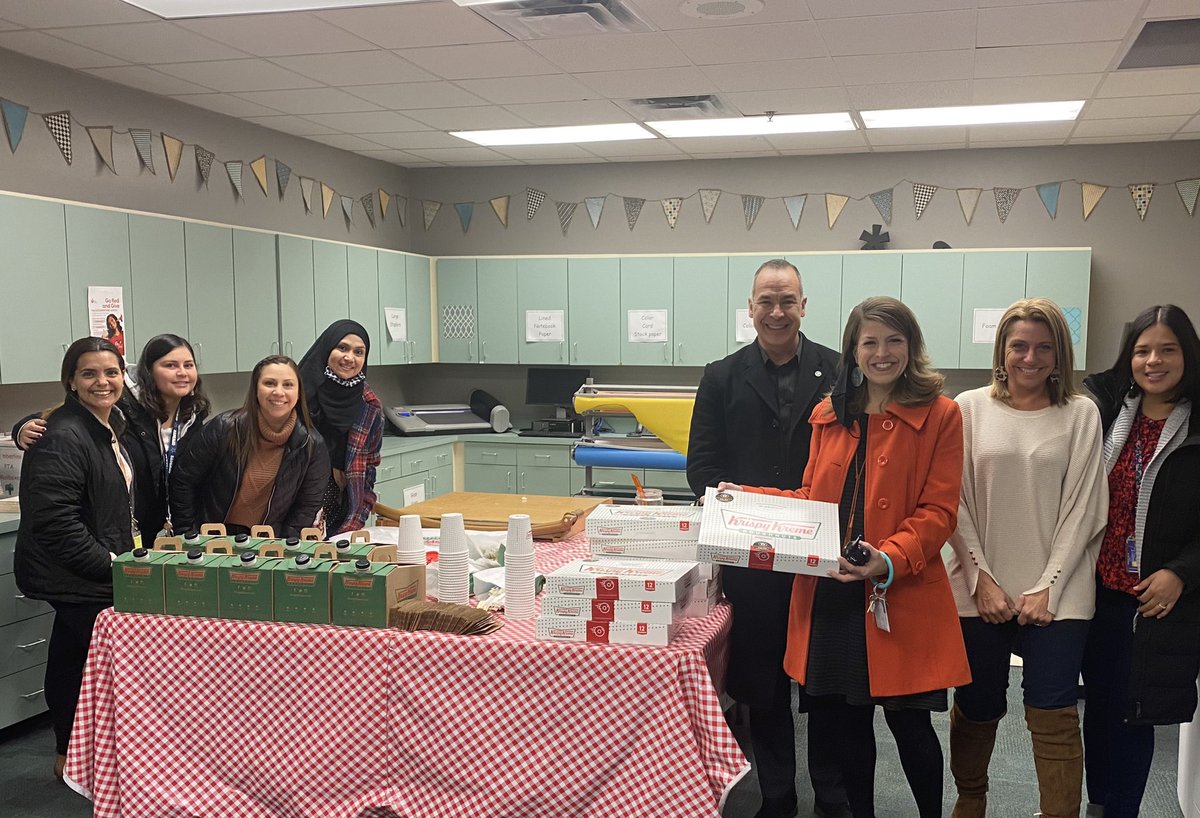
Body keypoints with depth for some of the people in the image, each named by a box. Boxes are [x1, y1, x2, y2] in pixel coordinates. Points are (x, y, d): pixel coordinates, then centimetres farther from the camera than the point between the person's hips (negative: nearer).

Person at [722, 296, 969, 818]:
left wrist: (890, 559, -23)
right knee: (842, 721, 12)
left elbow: (938, 512, -9)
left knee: (908, 722, 4)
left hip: (901, 596, -4)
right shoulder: (828, 416, 12)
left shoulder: (940, 415, -3)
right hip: (830, 594, 5)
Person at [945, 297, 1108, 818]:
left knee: (1053, 717, -3)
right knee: (975, 709, 11)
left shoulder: (1081, 414, 2)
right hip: (980, 591, 1)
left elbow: (1082, 508, -1)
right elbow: (956, 504, 2)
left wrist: (1048, 587, -7)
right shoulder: (970, 409, 3)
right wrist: (982, 579, -6)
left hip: (1056, 594, -1)